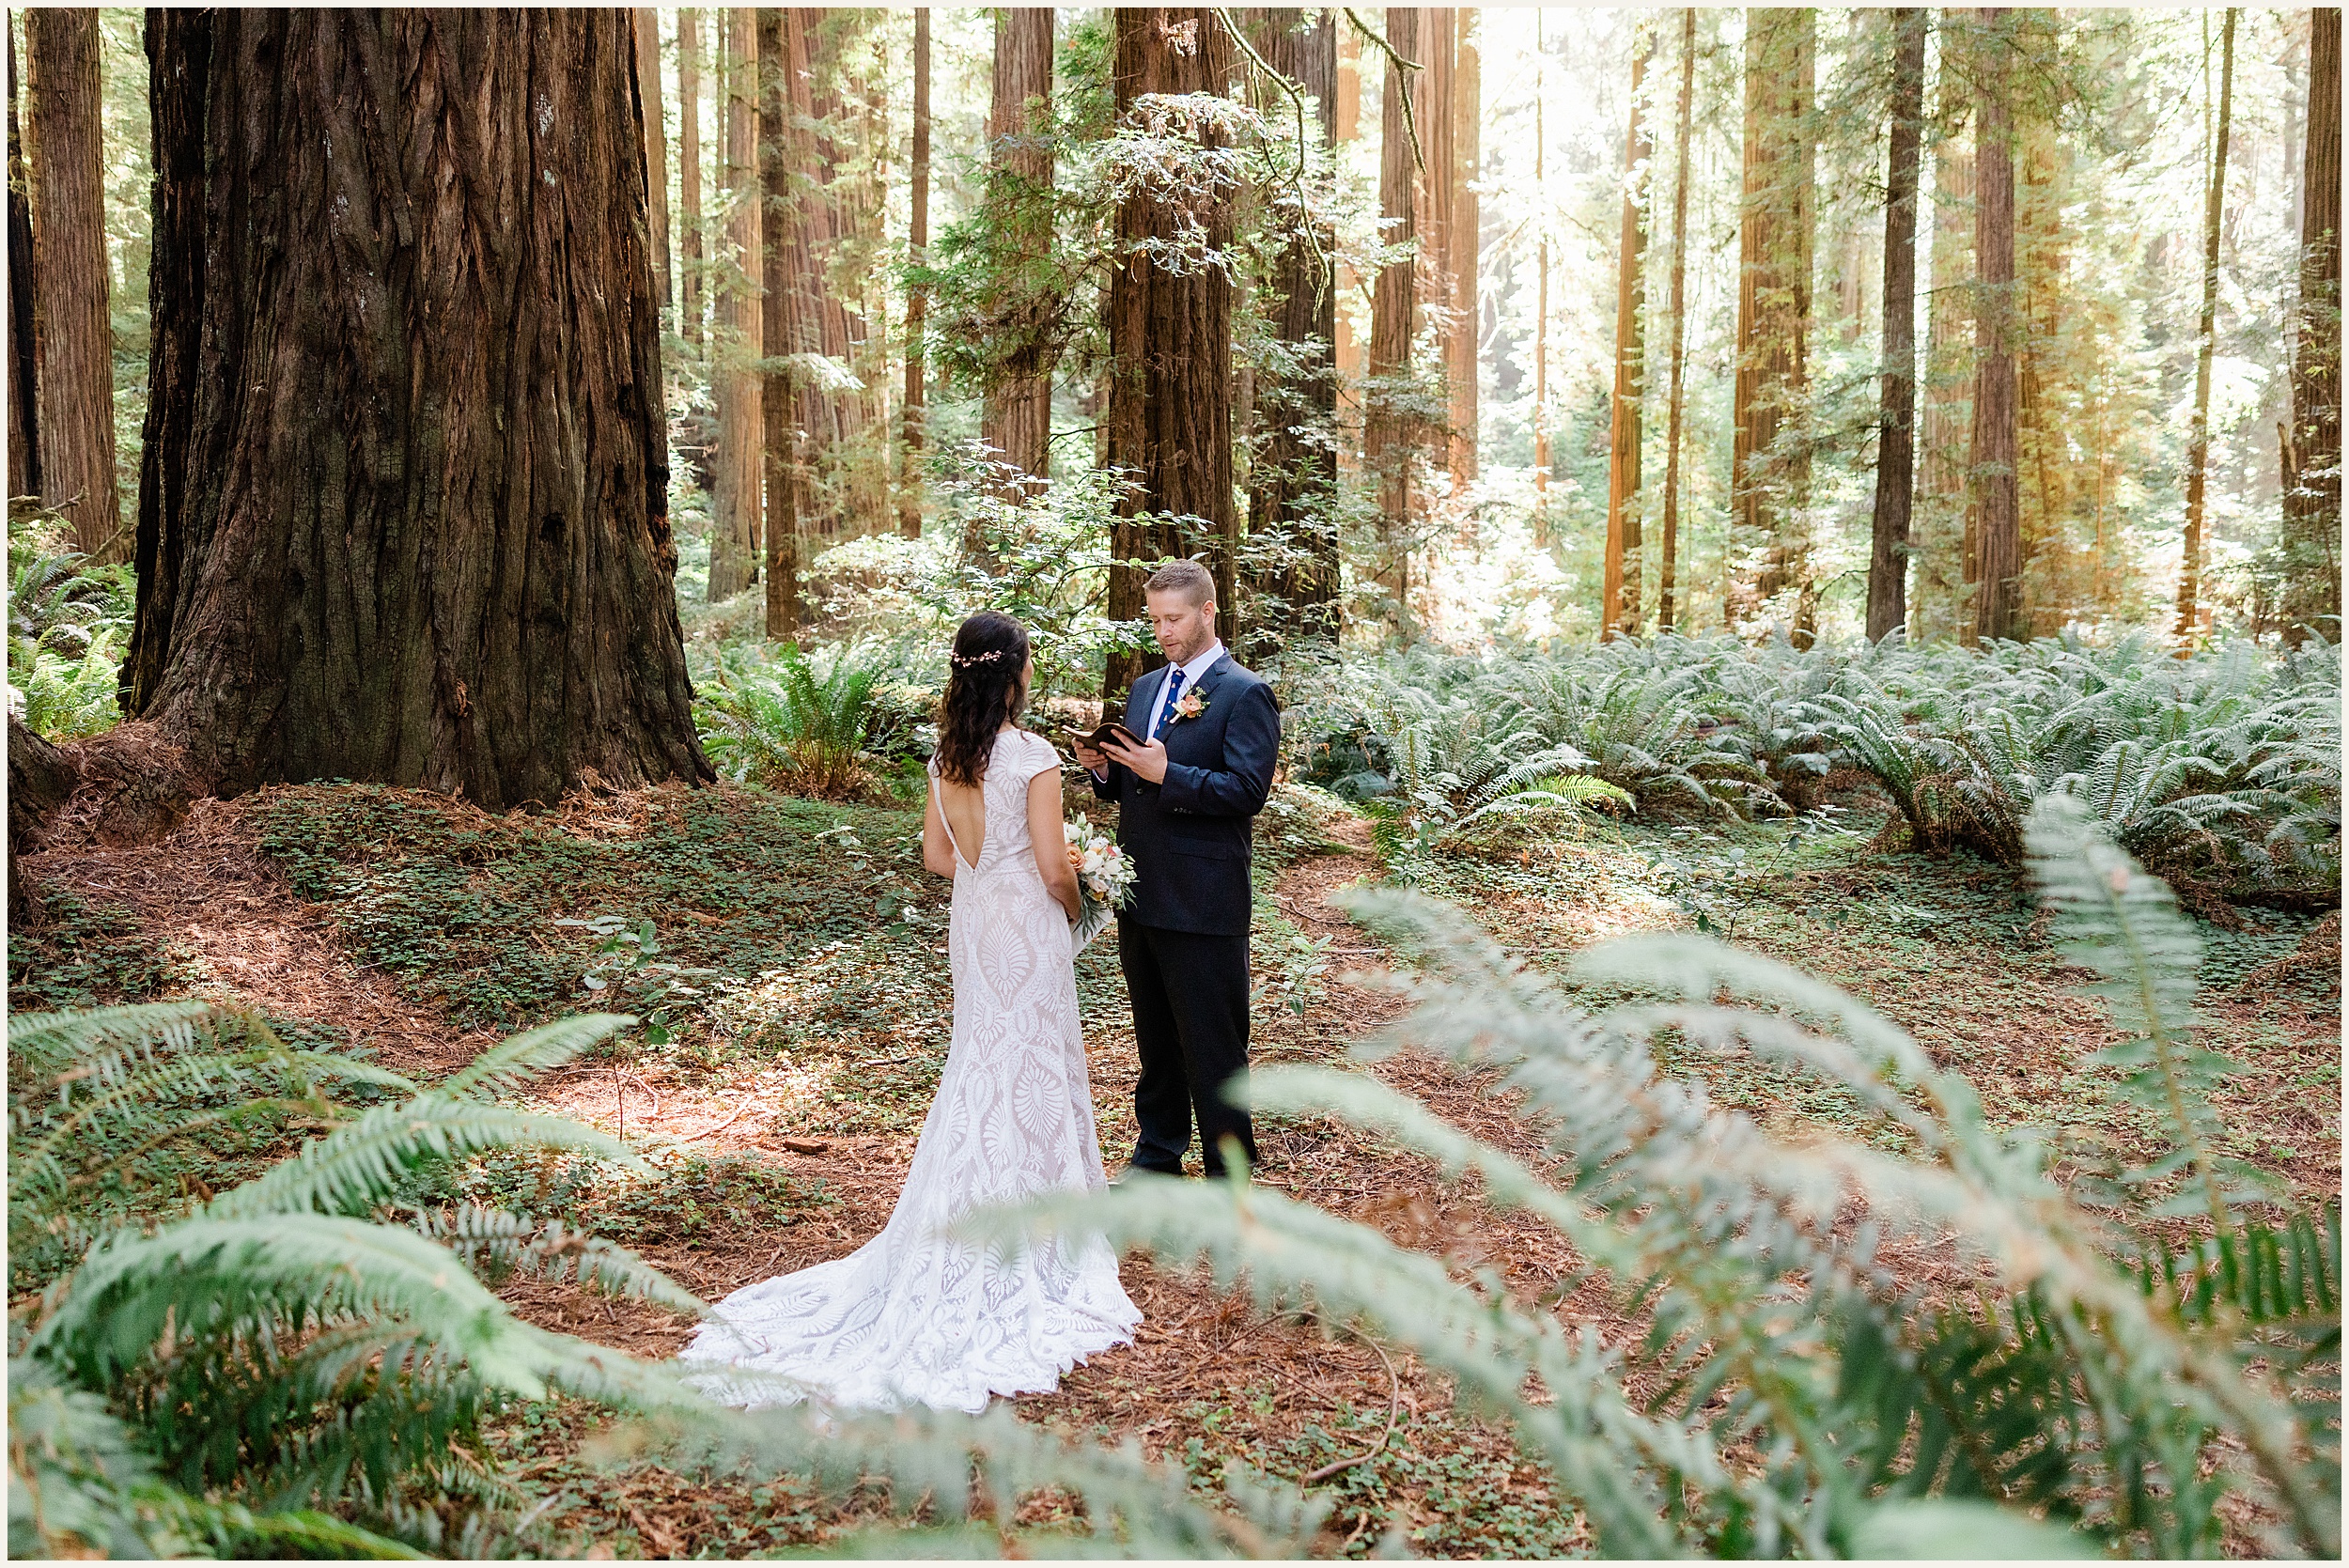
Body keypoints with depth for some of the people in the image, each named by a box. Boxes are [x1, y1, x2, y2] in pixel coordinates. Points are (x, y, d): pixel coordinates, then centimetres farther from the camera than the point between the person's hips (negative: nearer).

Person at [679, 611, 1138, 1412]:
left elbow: (937, 855, 9)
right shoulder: (1033, 757, -18)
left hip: (973, 921, 6)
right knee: (1031, 1071, 5)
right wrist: (1071, 905, 5)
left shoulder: (946, 756, 2)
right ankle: (1032, 1242, 14)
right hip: (1028, 927, -6)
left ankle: (964, 1236, 25)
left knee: (979, 1067, 17)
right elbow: (1054, 867, -16)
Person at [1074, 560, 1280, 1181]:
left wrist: (1166, 772, -25)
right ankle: (1158, 1155, 33)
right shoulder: (1145, 688, 15)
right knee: (1155, 1039, 19)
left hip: (1203, 902, -7)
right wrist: (1103, 768, -3)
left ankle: (1229, 1174, 12)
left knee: (1212, 1047, 1)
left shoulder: (1245, 694, -9)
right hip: (1141, 896, 8)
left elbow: (1248, 790, -18)